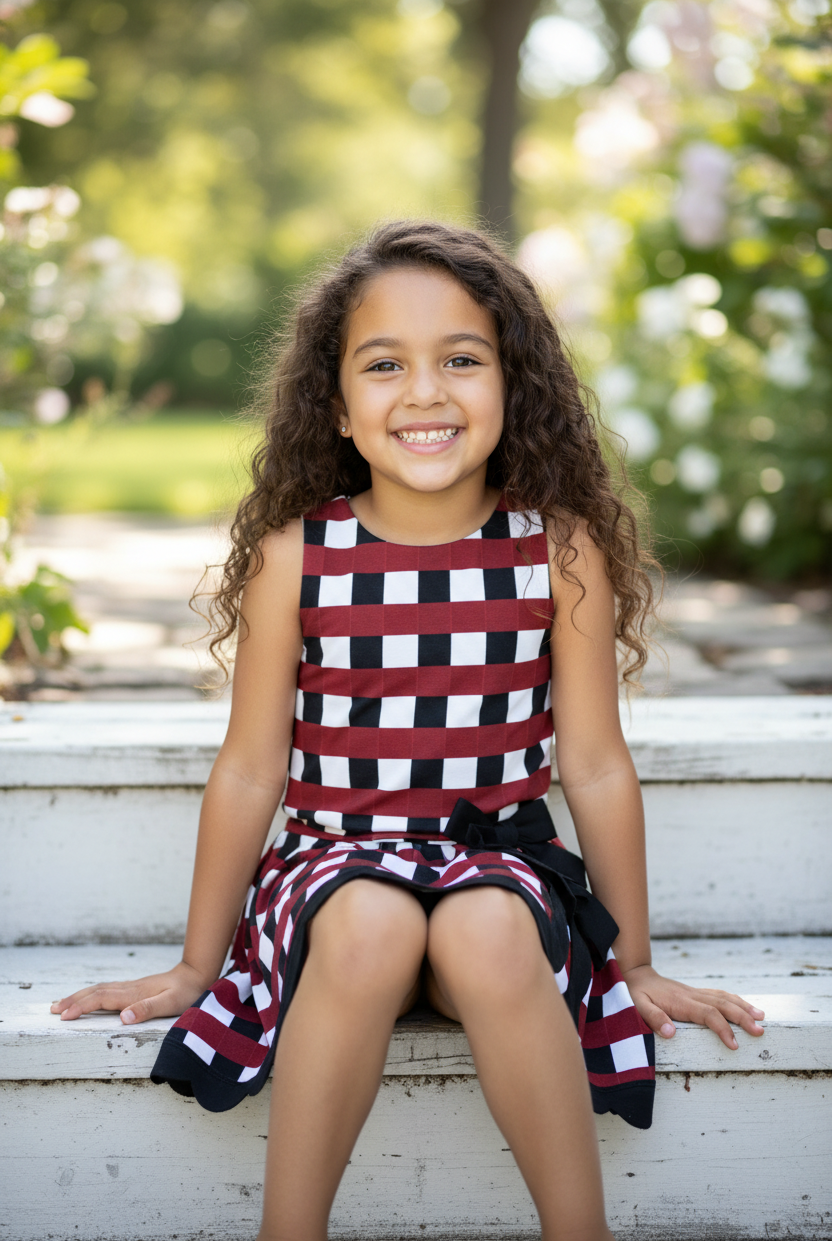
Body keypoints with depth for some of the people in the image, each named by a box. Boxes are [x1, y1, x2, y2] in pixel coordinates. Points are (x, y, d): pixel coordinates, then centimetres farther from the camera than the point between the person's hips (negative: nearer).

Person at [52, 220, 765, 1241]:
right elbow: (250, 771, 2)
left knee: (485, 936, -34)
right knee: (372, 927, -34)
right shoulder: (294, 555, -5)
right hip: (337, 862, 0)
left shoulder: (561, 549, -4)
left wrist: (635, 962, 8)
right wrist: (196, 966, 9)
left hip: (500, 860, 0)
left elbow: (594, 767, 2)